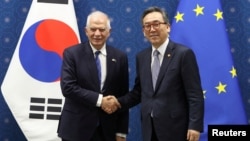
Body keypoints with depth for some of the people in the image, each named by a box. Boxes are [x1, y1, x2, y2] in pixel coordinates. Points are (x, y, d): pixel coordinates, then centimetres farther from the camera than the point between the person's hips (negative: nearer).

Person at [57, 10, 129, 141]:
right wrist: (99, 99, -19)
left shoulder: (120, 57, 3)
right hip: (76, 127, -2)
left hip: (107, 129, 2)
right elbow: (68, 87, -14)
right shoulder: (72, 53, -4)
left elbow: (123, 96, 3)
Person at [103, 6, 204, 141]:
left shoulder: (184, 53, -8)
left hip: (175, 127, -5)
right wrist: (119, 102, -2)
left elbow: (195, 94, -11)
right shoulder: (141, 56, 9)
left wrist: (195, 126, -16)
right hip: (149, 128, 5)